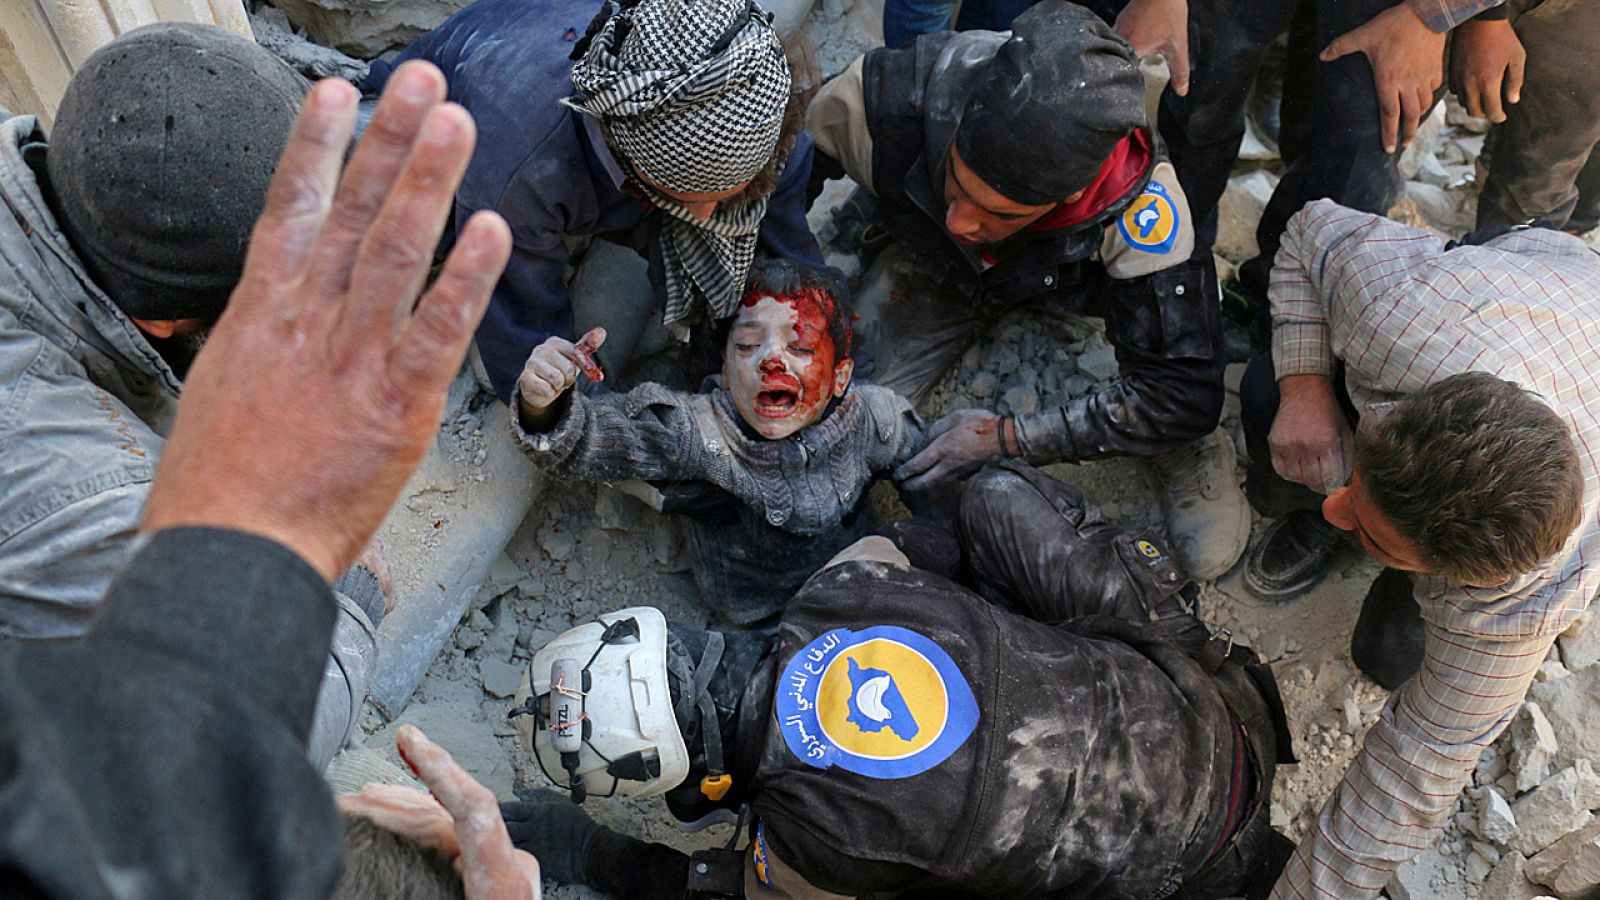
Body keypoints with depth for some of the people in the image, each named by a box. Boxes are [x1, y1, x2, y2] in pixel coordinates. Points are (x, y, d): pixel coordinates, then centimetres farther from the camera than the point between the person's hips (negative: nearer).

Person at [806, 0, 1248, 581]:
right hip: (934, 268, 2)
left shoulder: (1142, 207, -42)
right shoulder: (886, 97, -39)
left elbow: (1183, 396, -33)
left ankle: (1186, 451, 8)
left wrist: (1007, 438, -34)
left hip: (1081, 275, -2)